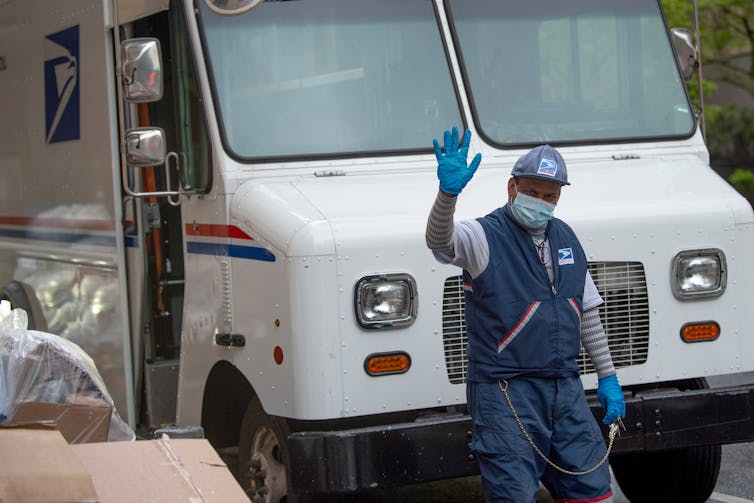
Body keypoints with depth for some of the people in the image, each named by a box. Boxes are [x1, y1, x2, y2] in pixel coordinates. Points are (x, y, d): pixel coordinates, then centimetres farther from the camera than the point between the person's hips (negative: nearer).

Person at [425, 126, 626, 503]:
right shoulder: (485, 237, -7)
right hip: (505, 394, -6)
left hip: (565, 389, 6)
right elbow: (439, 241, -30)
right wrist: (448, 192, -48)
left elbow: (587, 313, 19)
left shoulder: (566, 239, 13)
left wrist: (607, 377, 18)